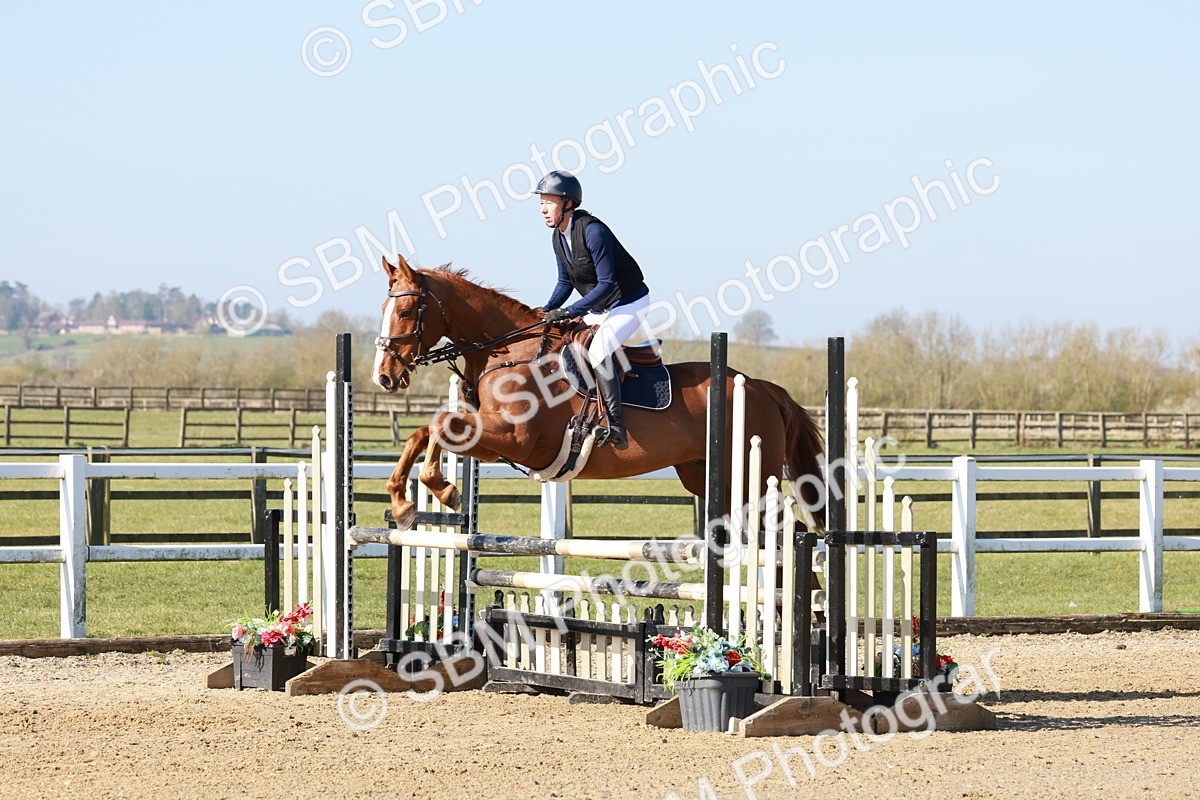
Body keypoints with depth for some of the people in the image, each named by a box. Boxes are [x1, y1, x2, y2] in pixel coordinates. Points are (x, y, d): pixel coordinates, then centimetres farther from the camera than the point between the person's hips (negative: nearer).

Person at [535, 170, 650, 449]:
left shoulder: (593, 232, -25)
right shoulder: (558, 236, 1)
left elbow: (606, 284, -27)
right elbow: (565, 282, 12)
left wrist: (570, 312, -31)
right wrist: (546, 312, -3)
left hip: (630, 303, -9)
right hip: (599, 309, 9)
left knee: (597, 350, -29)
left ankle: (615, 424, -32)